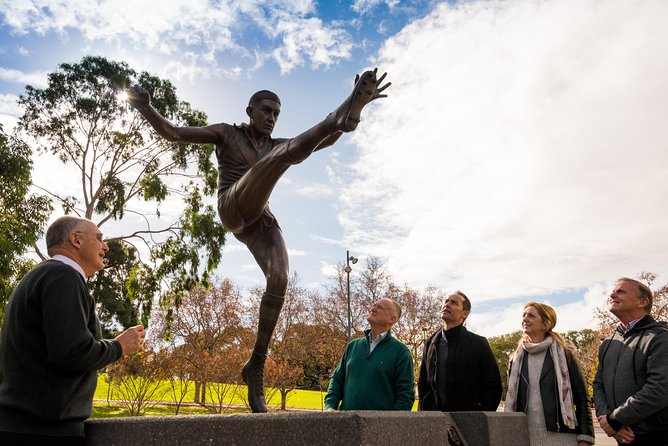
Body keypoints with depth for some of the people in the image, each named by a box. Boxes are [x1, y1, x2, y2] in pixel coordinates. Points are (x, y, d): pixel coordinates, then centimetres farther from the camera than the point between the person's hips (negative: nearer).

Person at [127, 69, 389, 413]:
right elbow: (172, 133, 7)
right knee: (288, 151, -24)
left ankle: (256, 367, -12)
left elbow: (328, 140, 8)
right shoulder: (226, 133, 13)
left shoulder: (276, 145, 21)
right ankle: (338, 115, -53)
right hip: (233, 210, -4)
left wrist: (358, 102, -6)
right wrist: (145, 109, -13)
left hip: (259, 222, 5)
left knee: (279, 280, -21)